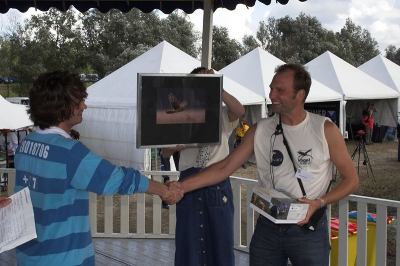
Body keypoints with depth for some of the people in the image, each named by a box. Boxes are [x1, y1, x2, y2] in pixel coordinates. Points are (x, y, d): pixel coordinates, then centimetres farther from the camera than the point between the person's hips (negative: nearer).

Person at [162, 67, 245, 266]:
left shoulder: (221, 117, 6)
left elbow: (240, 111, -17)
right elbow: (165, 152, 6)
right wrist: (175, 146, -19)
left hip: (218, 186, -1)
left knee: (220, 246, 7)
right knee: (188, 248, 6)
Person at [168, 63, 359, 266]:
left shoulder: (325, 130, -6)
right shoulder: (259, 130, 1)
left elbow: (351, 179, -1)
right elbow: (225, 168, -1)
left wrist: (319, 203, -16)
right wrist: (183, 185, -12)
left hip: (308, 228, -2)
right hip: (267, 226, 3)